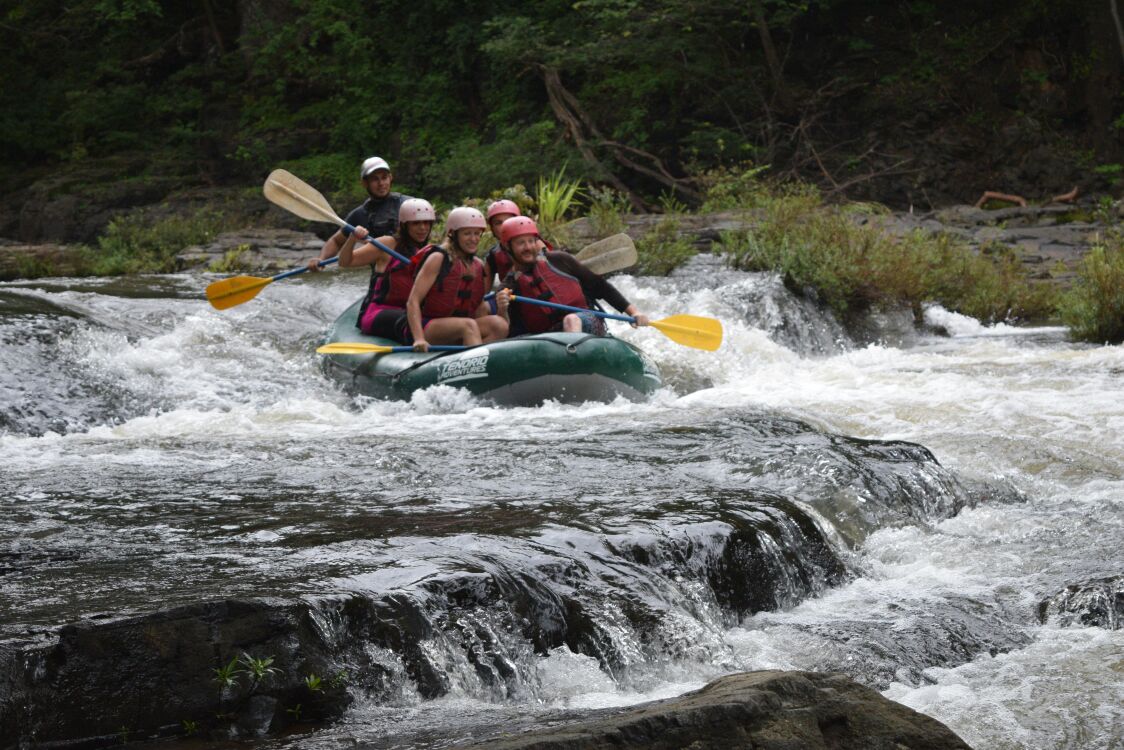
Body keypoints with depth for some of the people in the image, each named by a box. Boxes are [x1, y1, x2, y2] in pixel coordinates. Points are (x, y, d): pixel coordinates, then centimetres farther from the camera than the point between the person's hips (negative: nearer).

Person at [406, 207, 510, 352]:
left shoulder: (478, 266, 15)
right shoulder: (438, 258, -4)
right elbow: (413, 302, -12)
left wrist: (500, 308, -10)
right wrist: (419, 339, -25)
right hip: (427, 328, -6)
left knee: (499, 324, -22)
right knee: (469, 326, -34)